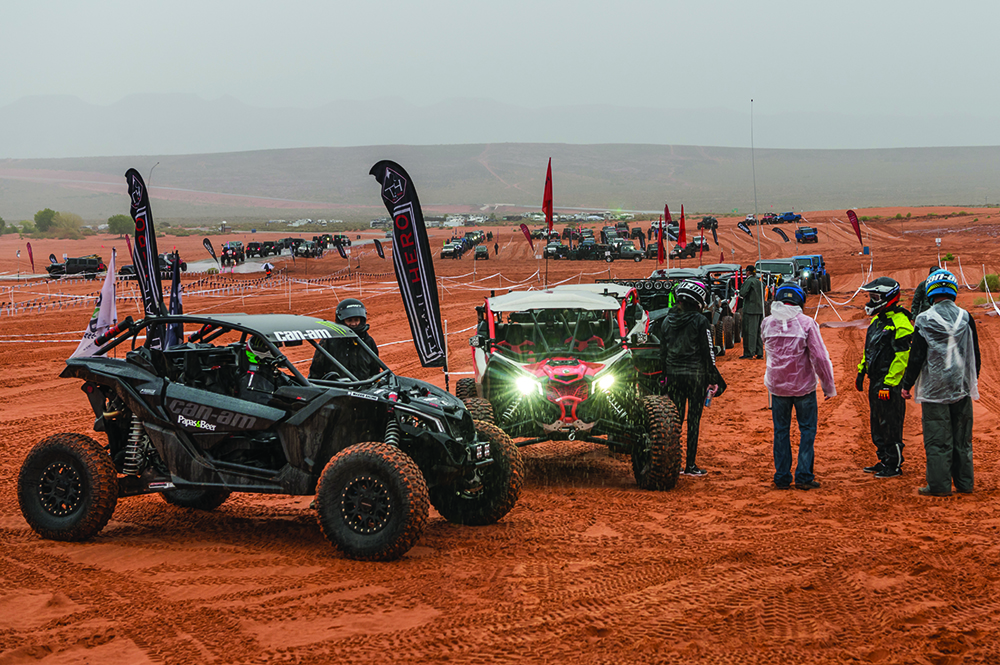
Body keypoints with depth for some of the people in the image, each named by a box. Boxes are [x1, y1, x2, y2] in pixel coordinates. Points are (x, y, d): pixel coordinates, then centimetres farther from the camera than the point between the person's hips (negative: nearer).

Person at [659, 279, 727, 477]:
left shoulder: (667, 321, 5)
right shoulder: (700, 321, -10)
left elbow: (662, 352, 11)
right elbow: (707, 352, -9)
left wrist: (666, 375, 20)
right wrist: (713, 378, -2)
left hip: (674, 374, 4)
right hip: (695, 374, -4)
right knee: (693, 419, 0)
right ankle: (690, 465, 1)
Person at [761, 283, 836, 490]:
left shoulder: (767, 323, -3)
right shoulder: (806, 323, -13)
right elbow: (819, 357, -13)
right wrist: (829, 386, -5)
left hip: (777, 386, 3)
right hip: (803, 385, -3)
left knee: (781, 431, 12)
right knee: (807, 430, 8)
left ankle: (782, 477, 13)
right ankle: (804, 476, 3)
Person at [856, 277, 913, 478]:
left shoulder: (900, 323, -17)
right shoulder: (878, 319, 14)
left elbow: (902, 357, -20)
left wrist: (889, 384, -22)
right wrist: (861, 371, 21)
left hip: (890, 383, -10)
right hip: (876, 380, 10)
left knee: (891, 424, -4)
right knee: (877, 423, 15)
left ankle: (894, 465, 3)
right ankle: (884, 460, 25)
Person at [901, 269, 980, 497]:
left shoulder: (924, 320, -9)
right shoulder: (965, 318, 1)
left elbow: (916, 356, -8)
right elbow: (975, 354, 10)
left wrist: (907, 384, 3)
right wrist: (973, 380, 24)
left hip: (934, 388, -3)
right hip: (962, 386, 4)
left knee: (937, 438, -1)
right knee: (962, 437, 11)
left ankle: (939, 484, -1)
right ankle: (964, 482, 16)